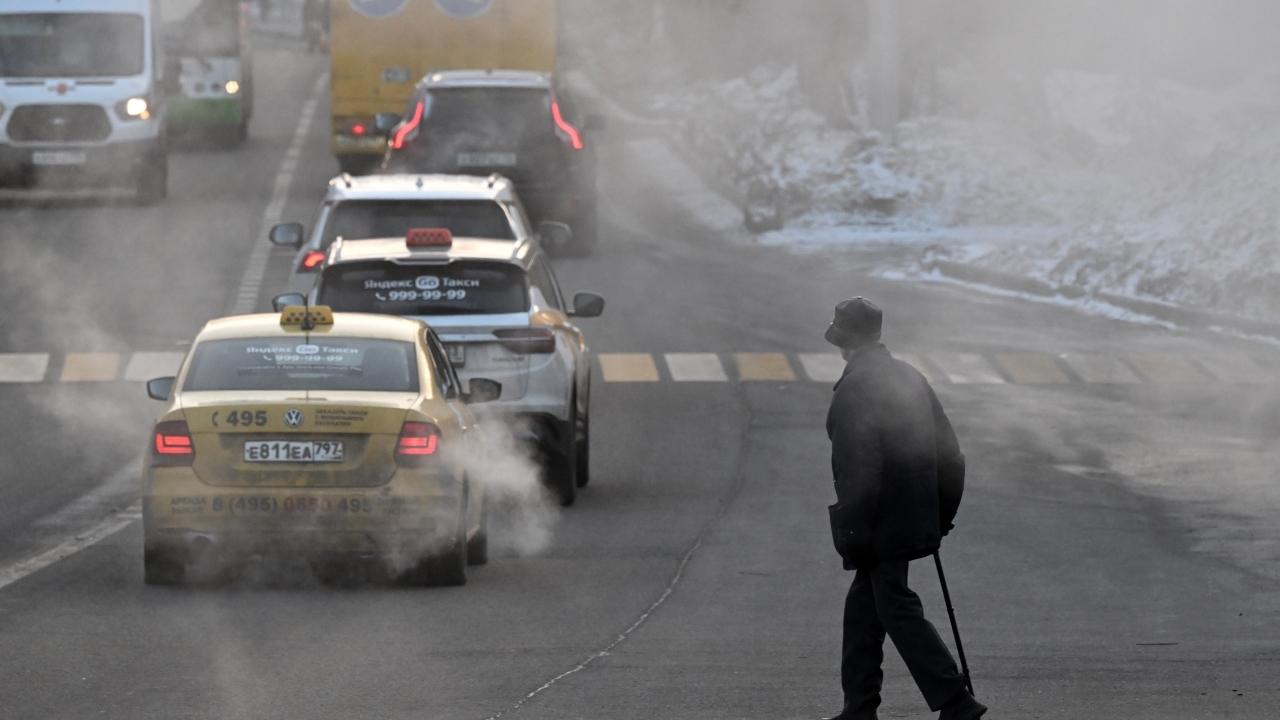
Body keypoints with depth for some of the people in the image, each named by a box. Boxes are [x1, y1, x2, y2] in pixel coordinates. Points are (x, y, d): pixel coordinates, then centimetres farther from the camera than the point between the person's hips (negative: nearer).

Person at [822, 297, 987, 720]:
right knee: (863, 608, 17)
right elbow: (948, 451, 14)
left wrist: (852, 532, -18)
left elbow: (860, 466, -22)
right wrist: (943, 513, 21)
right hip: (915, 520, 9)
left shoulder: (856, 387, -16)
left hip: (881, 523, -9)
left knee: (898, 610, -5)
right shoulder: (910, 378, 11)